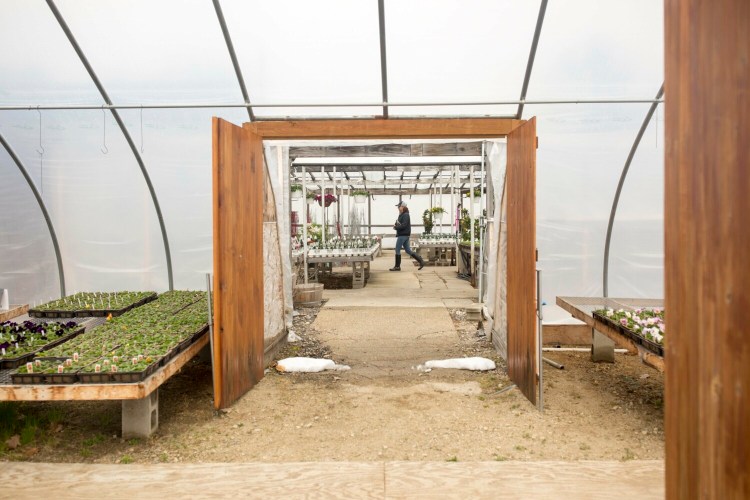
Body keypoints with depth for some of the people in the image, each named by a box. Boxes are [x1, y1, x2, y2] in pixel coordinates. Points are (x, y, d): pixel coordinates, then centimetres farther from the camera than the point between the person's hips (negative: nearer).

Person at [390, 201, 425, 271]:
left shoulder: (405, 215, -14)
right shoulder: (401, 215, 16)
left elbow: (403, 225, -22)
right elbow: (399, 223, 18)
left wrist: (396, 227, -12)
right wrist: (395, 225, -4)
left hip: (403, 235, -10)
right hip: (403, 235, 10)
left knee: (397, 250, -3)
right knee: (408, 250, 11)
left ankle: (397, 266, 4)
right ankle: (421, 261, 11)